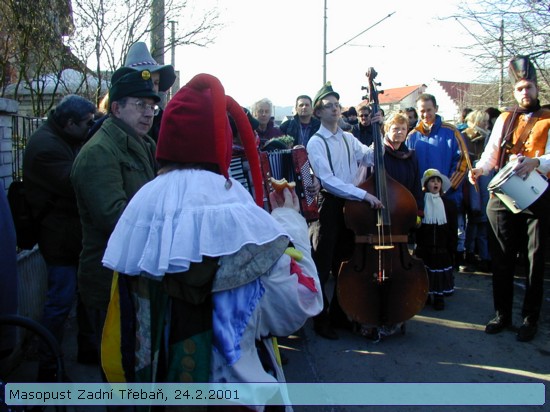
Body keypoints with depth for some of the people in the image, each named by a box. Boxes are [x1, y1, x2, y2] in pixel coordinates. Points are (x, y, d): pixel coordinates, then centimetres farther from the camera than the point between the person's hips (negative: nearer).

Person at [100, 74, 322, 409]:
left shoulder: (138, 208, -8)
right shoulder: (238, 215, -22)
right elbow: (297, 306, -15)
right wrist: (289, 221, -5)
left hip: (157, 380, 4)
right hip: (231, 385, -4)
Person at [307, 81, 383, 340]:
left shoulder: (349, 139, 13)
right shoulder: (316, 142, -7)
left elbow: (372, 157, -1)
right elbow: (328, 180, -18)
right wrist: (364, 194, -23)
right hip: (328, 206, -6)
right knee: (323, 267, -1)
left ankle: (339, 314, 27)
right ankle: (321, 321, 11)